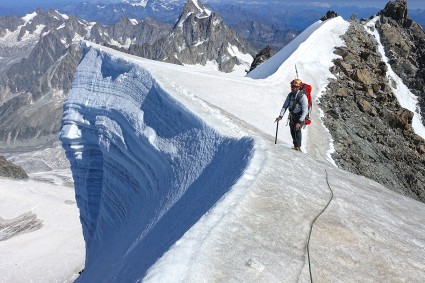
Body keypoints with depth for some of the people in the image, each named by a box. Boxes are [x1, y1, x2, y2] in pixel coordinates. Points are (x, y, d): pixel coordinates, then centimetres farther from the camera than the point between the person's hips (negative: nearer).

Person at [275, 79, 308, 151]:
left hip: (300, 117, -5)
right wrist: (280, 116, -14)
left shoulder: (302, 96, -24)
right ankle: (295, 145, 23)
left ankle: (298, 146, -15)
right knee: (292, 131, 5)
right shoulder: (290, 95, -6)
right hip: (292, 116, 6)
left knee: (297, 129, -22)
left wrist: (299, 122, -32)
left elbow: (305, 111, -25)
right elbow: (285, 106, -1)